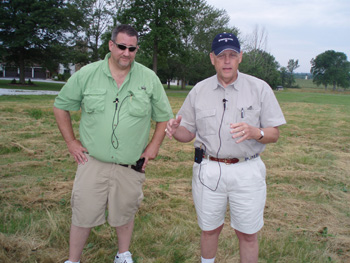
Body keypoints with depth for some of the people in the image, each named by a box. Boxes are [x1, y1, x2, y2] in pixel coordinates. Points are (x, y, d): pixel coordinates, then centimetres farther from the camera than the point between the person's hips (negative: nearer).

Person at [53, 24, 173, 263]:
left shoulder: (149, 79, -1)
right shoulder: (87, 74, -2)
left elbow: (164, 116, 8)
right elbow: (61, 106, 8)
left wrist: (154, 146, 1)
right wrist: (71, 141, 3)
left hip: (131, 166, 1)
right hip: (93, 161, 0)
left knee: (125, 214, 17)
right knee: (83, 215, 8)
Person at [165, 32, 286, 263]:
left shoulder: (259, 88, -2)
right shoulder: (199, 90, 5)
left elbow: (274, 134, -3)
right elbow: (189, 133, 8)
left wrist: (255, 132, -25)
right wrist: (174, 130, -15)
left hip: (247, 171, -1)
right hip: (208, 170, 2)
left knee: (248, 234, 10)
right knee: (210, 229, 16)